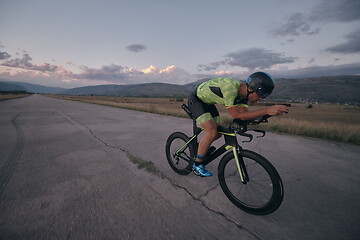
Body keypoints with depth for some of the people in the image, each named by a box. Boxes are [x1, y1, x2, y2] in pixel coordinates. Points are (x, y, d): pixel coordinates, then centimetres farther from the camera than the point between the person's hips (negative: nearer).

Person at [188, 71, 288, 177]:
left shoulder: (243, 92, -8)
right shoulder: (230, 88, -35)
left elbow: (244, 113, -10)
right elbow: (236, 115, -35)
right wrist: (267, 110, -39)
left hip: (207, 102, 8)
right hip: (196, 99, -8)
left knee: (218, 132, 4)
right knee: (212, 132, -20)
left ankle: (200, 147, 29)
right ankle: (197, 165, -4)